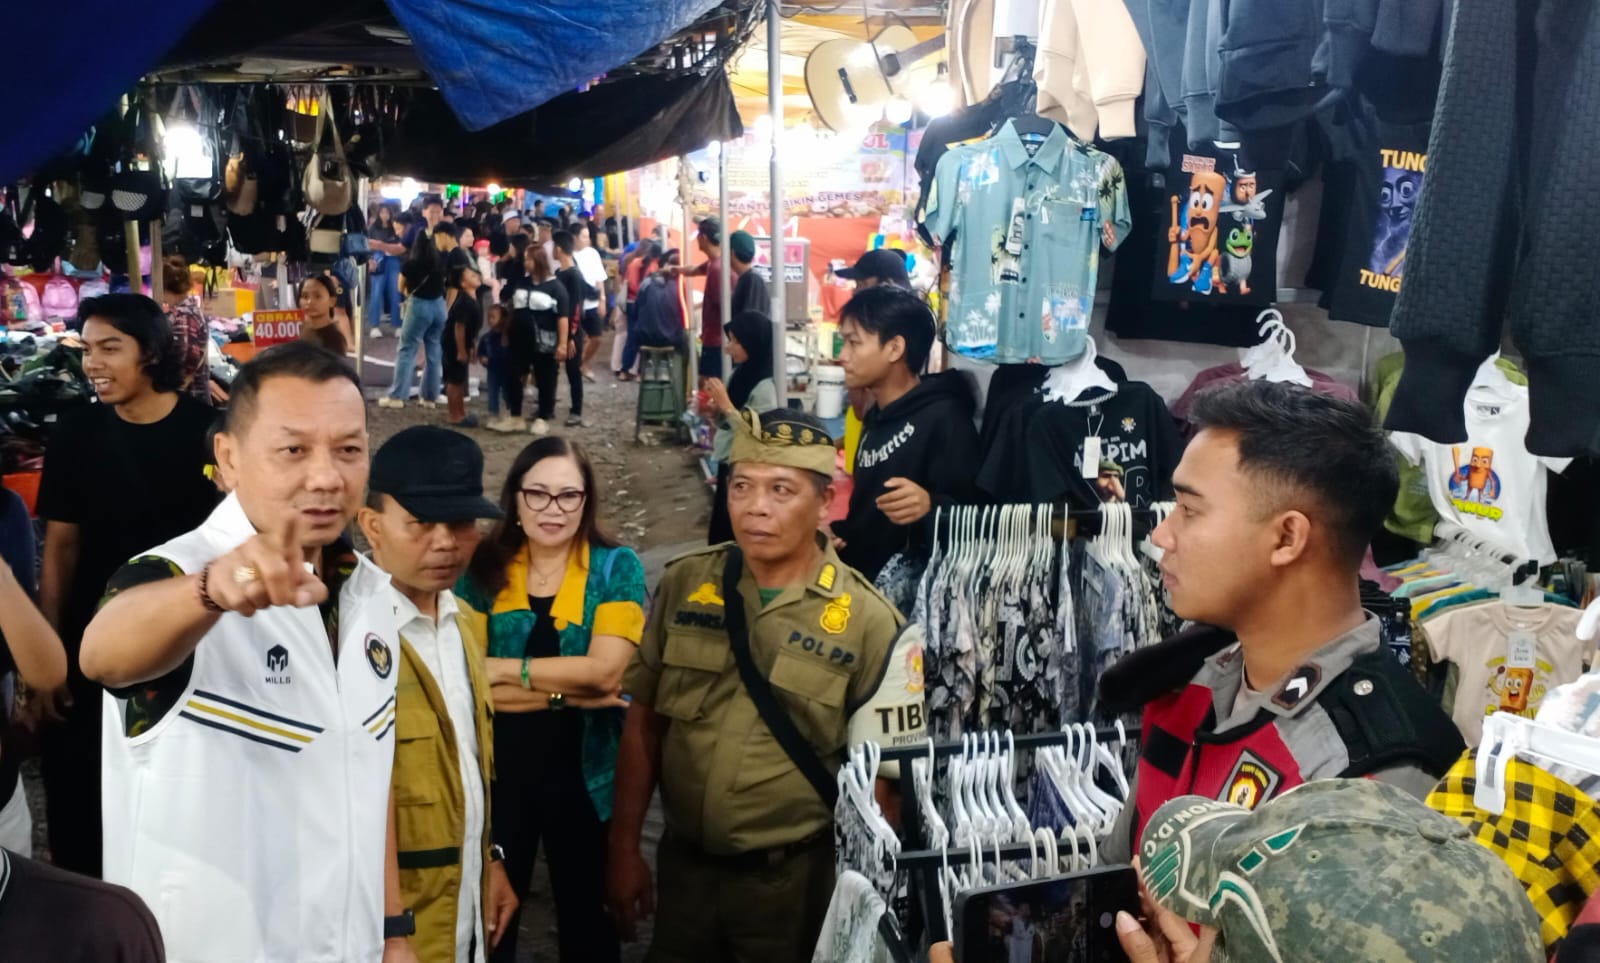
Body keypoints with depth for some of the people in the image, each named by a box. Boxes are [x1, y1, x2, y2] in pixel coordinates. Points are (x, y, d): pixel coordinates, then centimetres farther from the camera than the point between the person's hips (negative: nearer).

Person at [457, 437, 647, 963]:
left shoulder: (616, 568, -6)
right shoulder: (482, 569, -4)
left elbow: (605, 670, -20)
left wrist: (501, 669, -17)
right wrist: (570, 691, -20)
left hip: (584, 777, -1)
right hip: (498, 775, 1)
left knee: (588, 919, 17)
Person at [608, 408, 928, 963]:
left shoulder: (871, 624, -13)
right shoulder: (683, 585, -4)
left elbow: (876, 781, -7)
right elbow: (642, 723, 4)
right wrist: (625, 850, 5)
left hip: (793, 878, -2)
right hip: (682, 863, 3)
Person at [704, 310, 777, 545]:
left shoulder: (764, 387, -19)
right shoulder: (740, 374, 6)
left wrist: (726, 406, -24)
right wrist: (714, 411, -2)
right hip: (727, 466, 8)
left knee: (735, 538, 3)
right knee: (721, 535, 16)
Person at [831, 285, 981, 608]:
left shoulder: (943, 419, -14)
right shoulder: (876, 418, 14)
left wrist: (931, 508, -39)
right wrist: (835, 533, 9)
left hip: (913, 596, -9)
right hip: (863, 586, 9)